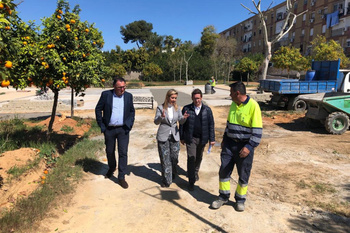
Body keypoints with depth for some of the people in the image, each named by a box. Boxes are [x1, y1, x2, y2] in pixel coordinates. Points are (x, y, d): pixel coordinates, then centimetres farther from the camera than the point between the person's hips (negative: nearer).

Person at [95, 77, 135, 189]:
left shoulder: (128, 96, 2)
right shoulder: (106, 94, -3)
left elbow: (132, 111, 11)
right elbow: (98, 109, 1)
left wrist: (129, 125, 0)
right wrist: (101, 125, -3)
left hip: (123, 129, 0)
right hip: (109, 129, 0)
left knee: (123, 153, -2)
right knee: (110, 151, 16)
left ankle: (121, 177, 10)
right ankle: (111, 168, 43)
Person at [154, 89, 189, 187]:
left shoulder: (177, 108, 4)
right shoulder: (160, 108, -5)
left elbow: (180, 121, 3)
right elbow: (156, 122, -7)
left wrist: (184, 118, -20)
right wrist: (161, 117, -28)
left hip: (174, 136, 3)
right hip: (163, 137, -3)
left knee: (174, 157, 9)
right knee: (165, 159, 3)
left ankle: (173, 174, 35)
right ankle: (166, 180, 16)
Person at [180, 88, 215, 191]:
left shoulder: (207, 110, -1)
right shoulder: (186, 109, -3)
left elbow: (211, 124, 1)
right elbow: (182, 124, 2)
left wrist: (212, 138, -1)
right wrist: (182, 137, 2)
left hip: (202, 138, 2)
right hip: (190, 138, -2)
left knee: (199, 157, 17)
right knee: (191, 158, -6)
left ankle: (195, 172, 44)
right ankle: (191, 181, 4)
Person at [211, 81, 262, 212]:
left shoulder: (253, 106, -15)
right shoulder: (233, 104, 6)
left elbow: (257, 130, -16)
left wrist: (249, 147, -22)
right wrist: (224, 139, 16)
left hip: (244, 146, -6)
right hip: (229, 143, 6)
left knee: (243, 175, 9)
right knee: (224, 170, 8)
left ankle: (240, 199, 29)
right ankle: (223, 197, 26)